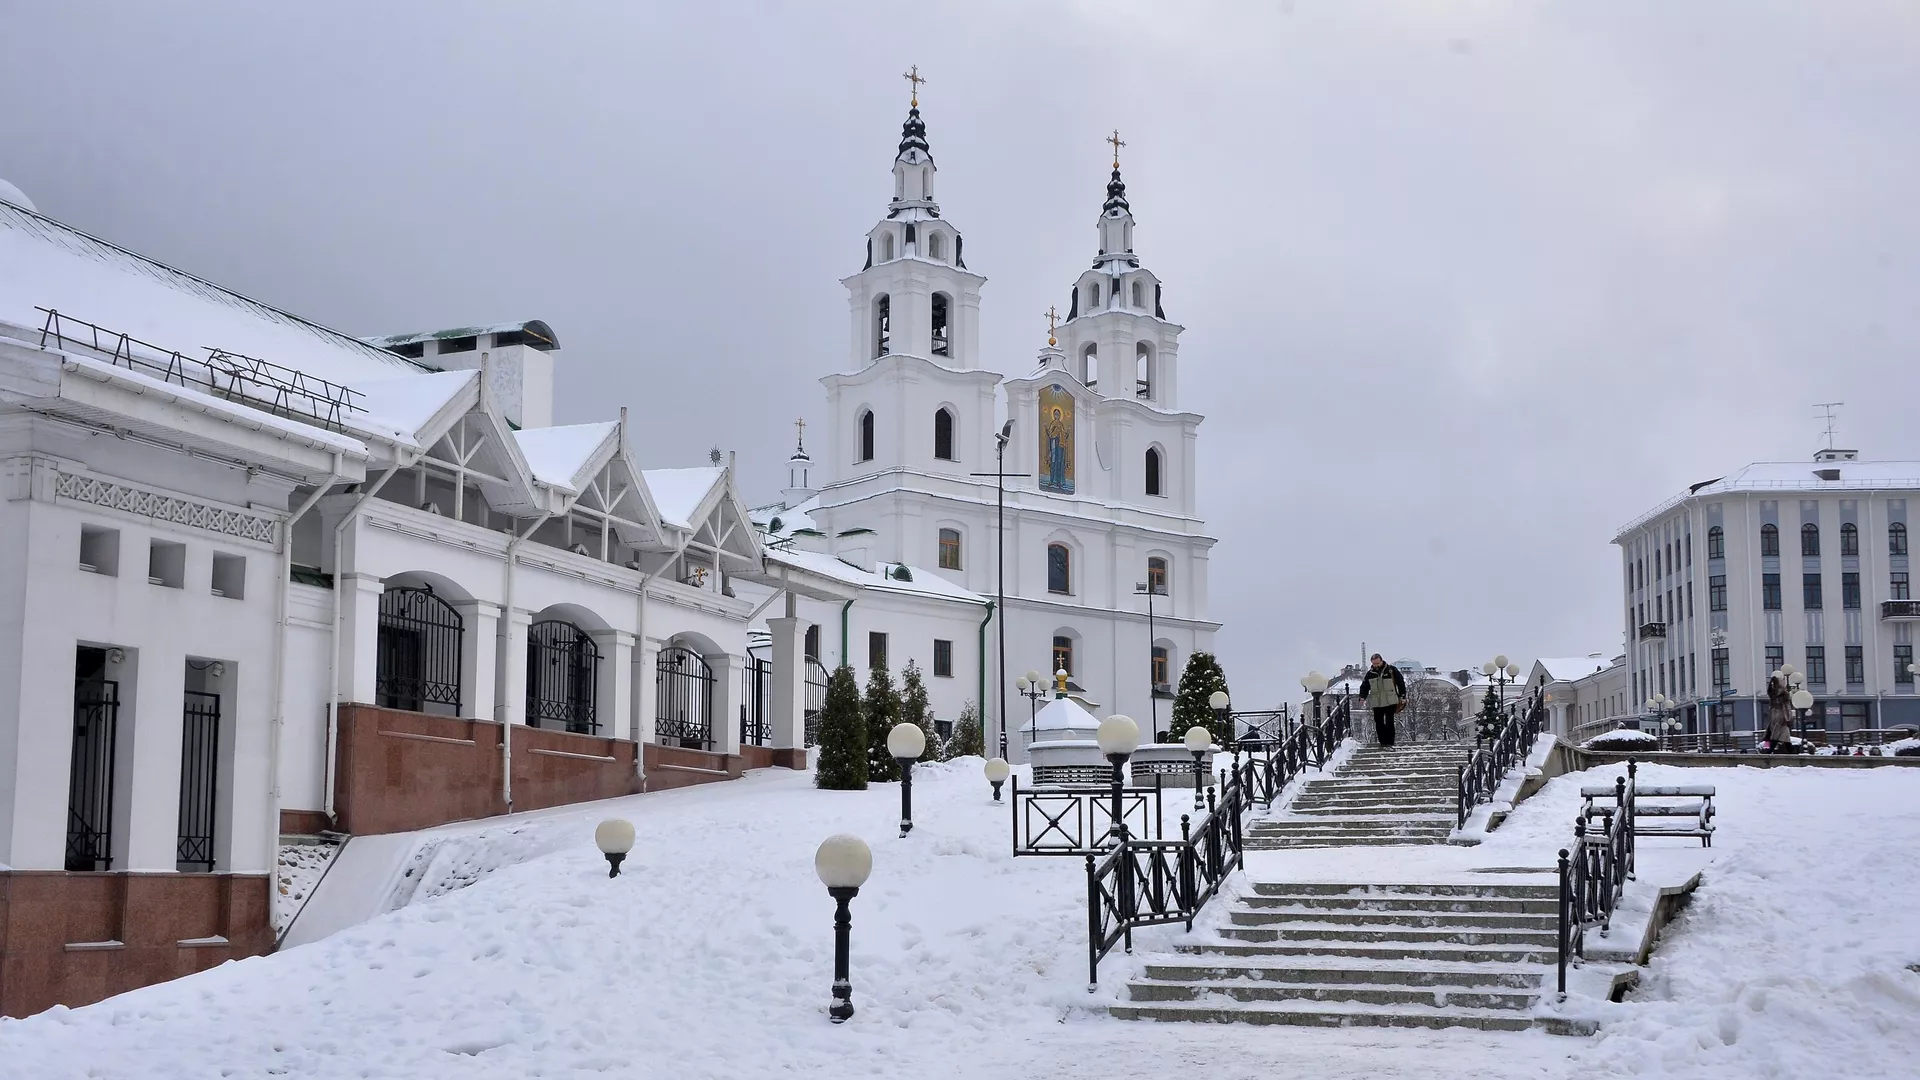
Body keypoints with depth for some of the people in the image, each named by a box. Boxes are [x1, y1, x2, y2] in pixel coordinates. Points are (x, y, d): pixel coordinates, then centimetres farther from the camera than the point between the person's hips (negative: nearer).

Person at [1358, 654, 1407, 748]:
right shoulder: (1370, 673, 8)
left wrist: (1402, 696, 2)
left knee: (1389, 722, -7)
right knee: (1378, 723, 2)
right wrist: (1362, 697, -1)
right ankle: (1382, 741, 10)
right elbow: (1364, 686, 15)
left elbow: (1401, 682, 5)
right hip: (1376, 703, 3)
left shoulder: (1392, 670, 0)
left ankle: (1390, 742, -2)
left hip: (1390, 701, -3)